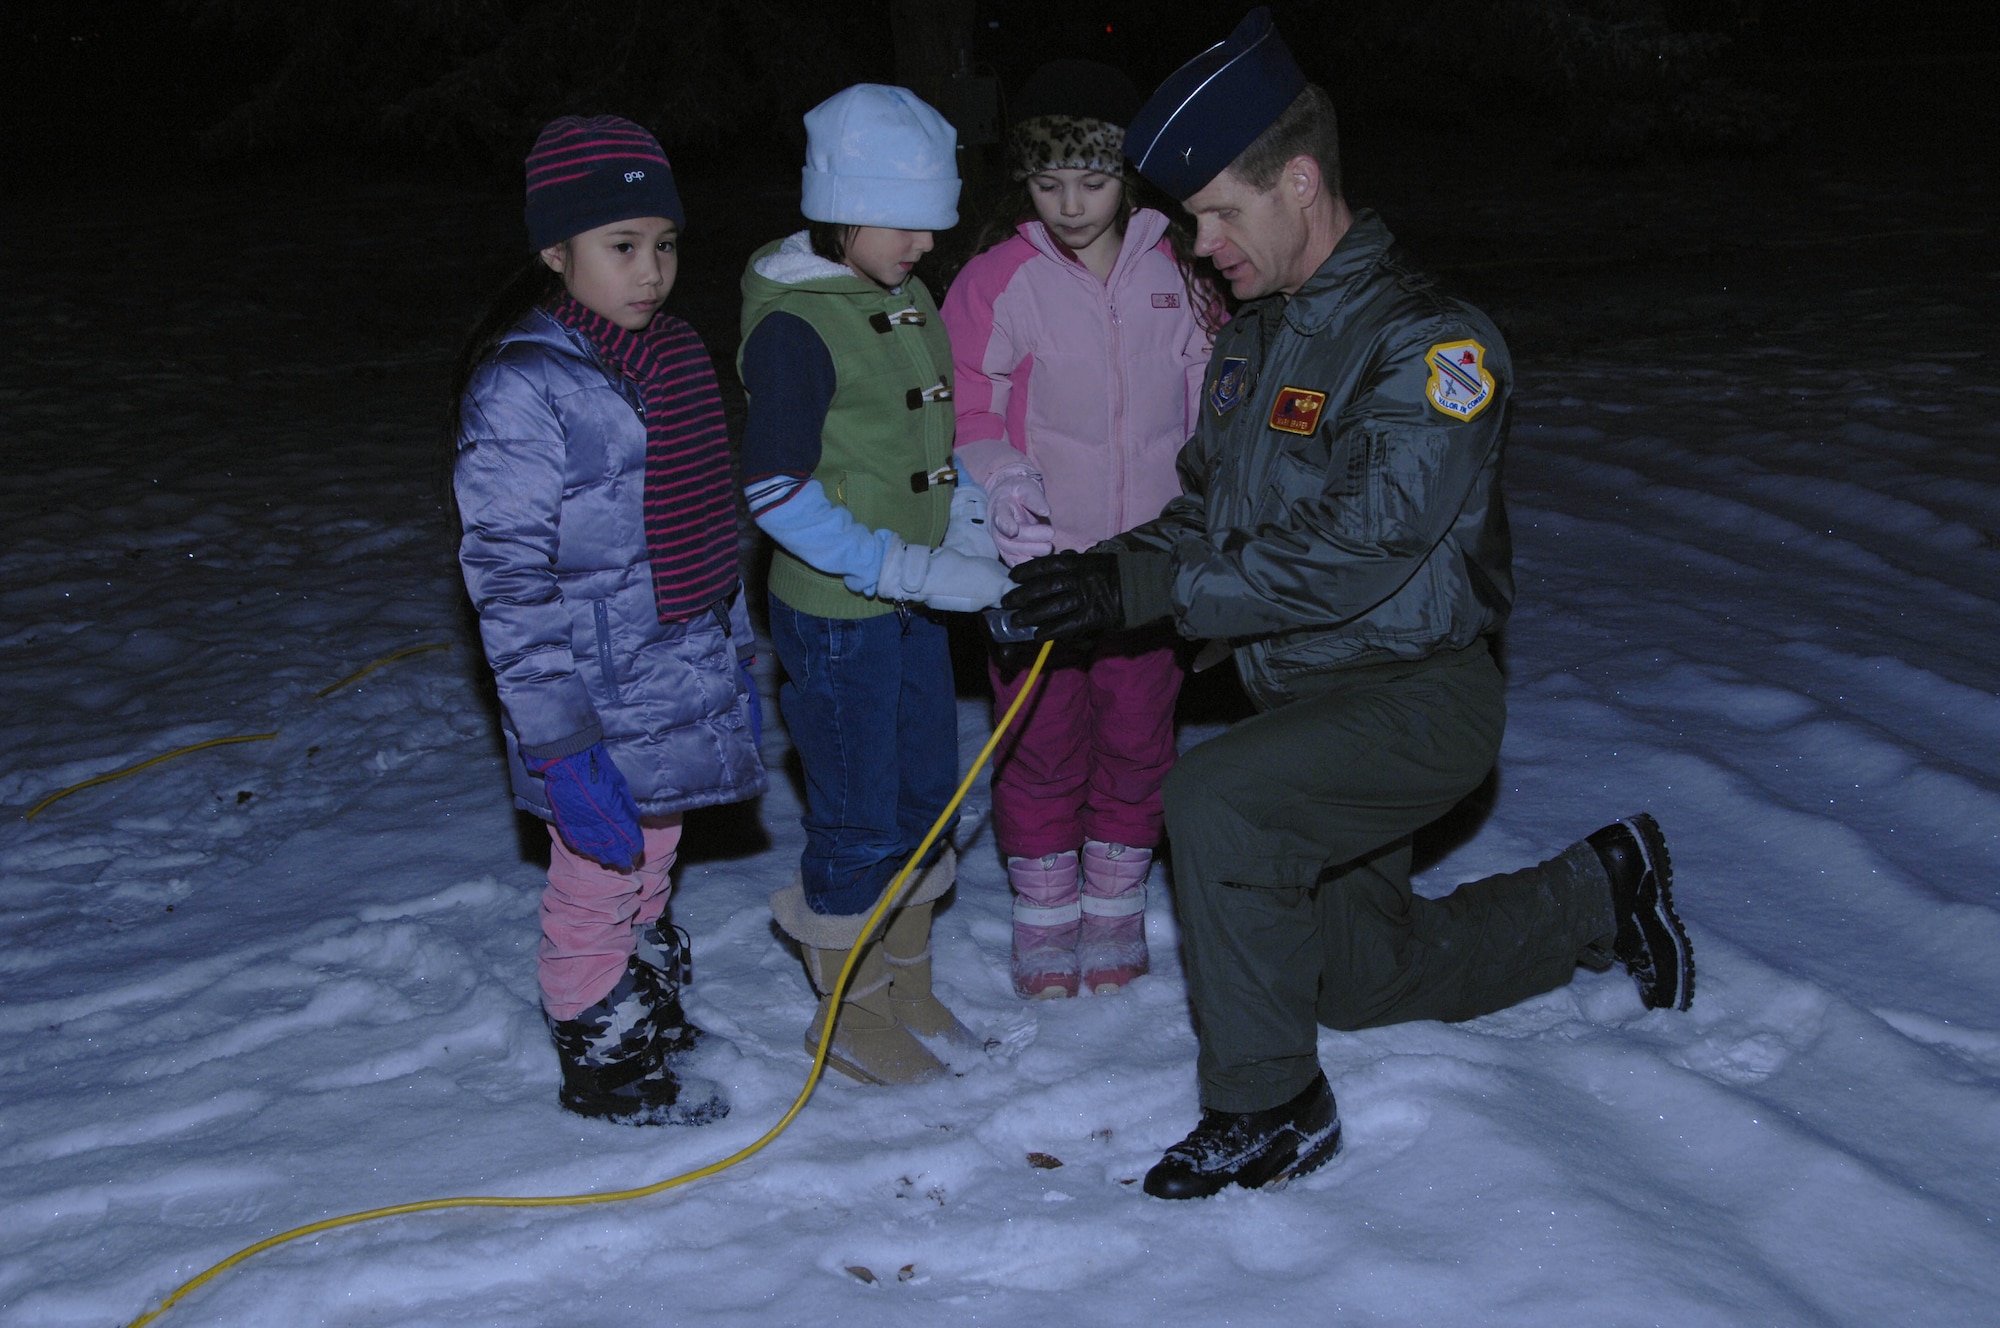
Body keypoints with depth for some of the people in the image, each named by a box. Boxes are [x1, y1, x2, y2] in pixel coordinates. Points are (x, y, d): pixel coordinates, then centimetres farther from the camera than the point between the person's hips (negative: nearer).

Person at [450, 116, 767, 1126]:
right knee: (598, 882, 10)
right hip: (602, 707, -7)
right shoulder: (520, 387, -19)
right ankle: (605, 1063, 29)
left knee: (651, 864, 23)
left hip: (683, 684, 7)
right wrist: (562, 742, -23)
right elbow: (507, 577, -20)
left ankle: (651, 1013, 43)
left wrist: (736, 657, 18)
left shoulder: (670, 355, 7)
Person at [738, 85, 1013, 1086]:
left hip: (913, 605, 8)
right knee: (859, 818, 4)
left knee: (926, 797, 17)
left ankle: (908, 987, 35)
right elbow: (776, 492, -23)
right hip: (835, 614, -8)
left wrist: (971, 521, -1)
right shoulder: (794, 327, -19)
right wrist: (916, 570, -25)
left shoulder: (908, 301, 6)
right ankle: (849, 1011, 23)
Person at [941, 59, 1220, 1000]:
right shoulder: (997, 281, -6)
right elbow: (962, 411, -3)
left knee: (1137, 739, 11)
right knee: (1041, 743, 7)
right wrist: (1001, 474, -22)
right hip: (1038, 560, -2)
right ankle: (1044, 910, 26)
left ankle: (1115, 904, 30)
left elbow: (1214, 407, 10)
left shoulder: (1174, 273, 2)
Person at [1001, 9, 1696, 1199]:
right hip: (1309, 697, 9)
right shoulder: (1256, 338, 6)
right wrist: (1106, 571, -11)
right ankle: (1597, 898, 38)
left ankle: (1270, 1105, -15)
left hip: (1419, 699, -9)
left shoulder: (1431, 342, -22)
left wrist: (1148, 591, -30)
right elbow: (1210, 510, 10)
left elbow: (1353, 553, -30)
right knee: (1353, 979, 20)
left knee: (1216, 800, -32)